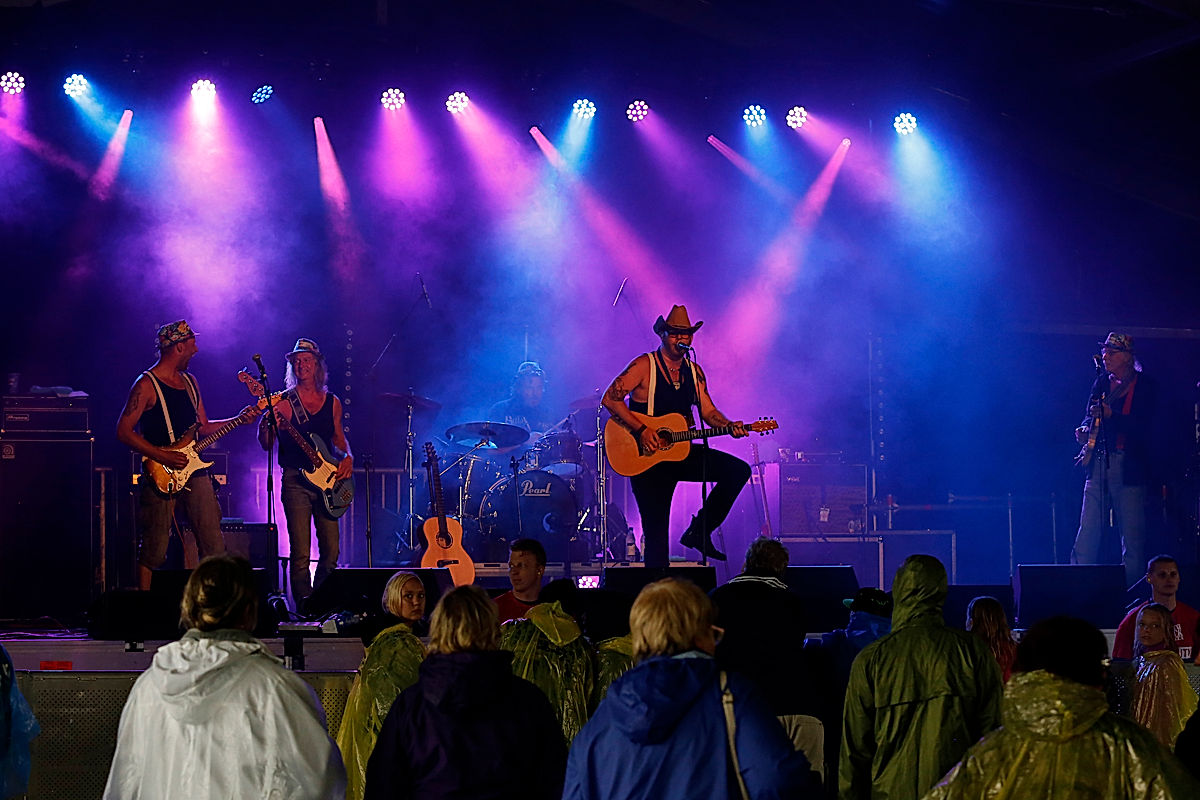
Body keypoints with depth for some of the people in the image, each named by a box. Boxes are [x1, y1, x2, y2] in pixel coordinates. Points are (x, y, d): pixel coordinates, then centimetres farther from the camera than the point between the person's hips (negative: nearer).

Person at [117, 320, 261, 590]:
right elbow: (124, 431, -11)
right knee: (153, 551, -4)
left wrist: (238, 419, 9)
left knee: (214, 547, 3)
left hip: (195, 473, 7)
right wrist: (162, 456, -18)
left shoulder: (190, 382, 16)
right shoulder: (146, 385, -7)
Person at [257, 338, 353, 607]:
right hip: (295, 481, -4)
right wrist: (266, 424, -22)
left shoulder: (332, 402, 12)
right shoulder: (283, 402, 1)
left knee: (330, 552, 2)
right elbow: (267, 444, -2)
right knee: (300, 555, -9)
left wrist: (347, 457, 2)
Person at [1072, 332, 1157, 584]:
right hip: (1099, 463, 5)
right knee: (1087, 534, 0)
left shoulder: (1145, 385, -1)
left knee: (1132, 537, -4)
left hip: (1129, 467, -5)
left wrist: (1110, 415, -25)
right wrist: (1085, 429, -5)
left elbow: (1142, 425, -12)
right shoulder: (1102, 381, 14)